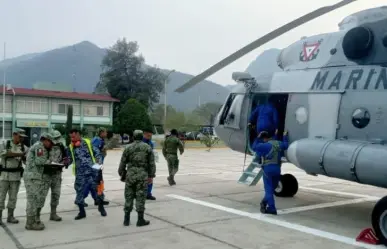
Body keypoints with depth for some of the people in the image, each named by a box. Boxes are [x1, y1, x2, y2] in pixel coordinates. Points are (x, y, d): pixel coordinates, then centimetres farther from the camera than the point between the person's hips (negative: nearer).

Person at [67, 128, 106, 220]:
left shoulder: (88, 143, 0)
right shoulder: (71, 147, 7)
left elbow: (97, 153, 2)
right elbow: (70, 159, 14)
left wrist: (100, 163, -11)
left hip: (92, 171, -2)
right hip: (80, 173, 2)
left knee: (97, 189, 6)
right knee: (80, 191, 4)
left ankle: (101, 207, 27)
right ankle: (82, 212, 21)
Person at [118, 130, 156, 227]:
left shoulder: (128, 148, 3)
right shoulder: (147, 147, 3)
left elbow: (122, 163, 4)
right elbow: (152, 163, 2)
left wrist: (121, 173, 16)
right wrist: (151, 175, 9)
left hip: (130, 175, 1)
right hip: (143, 175, -1)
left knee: (129, 197, 10)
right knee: (141, 197, 3)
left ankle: (126, 219, 14)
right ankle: (140, 220, 6)